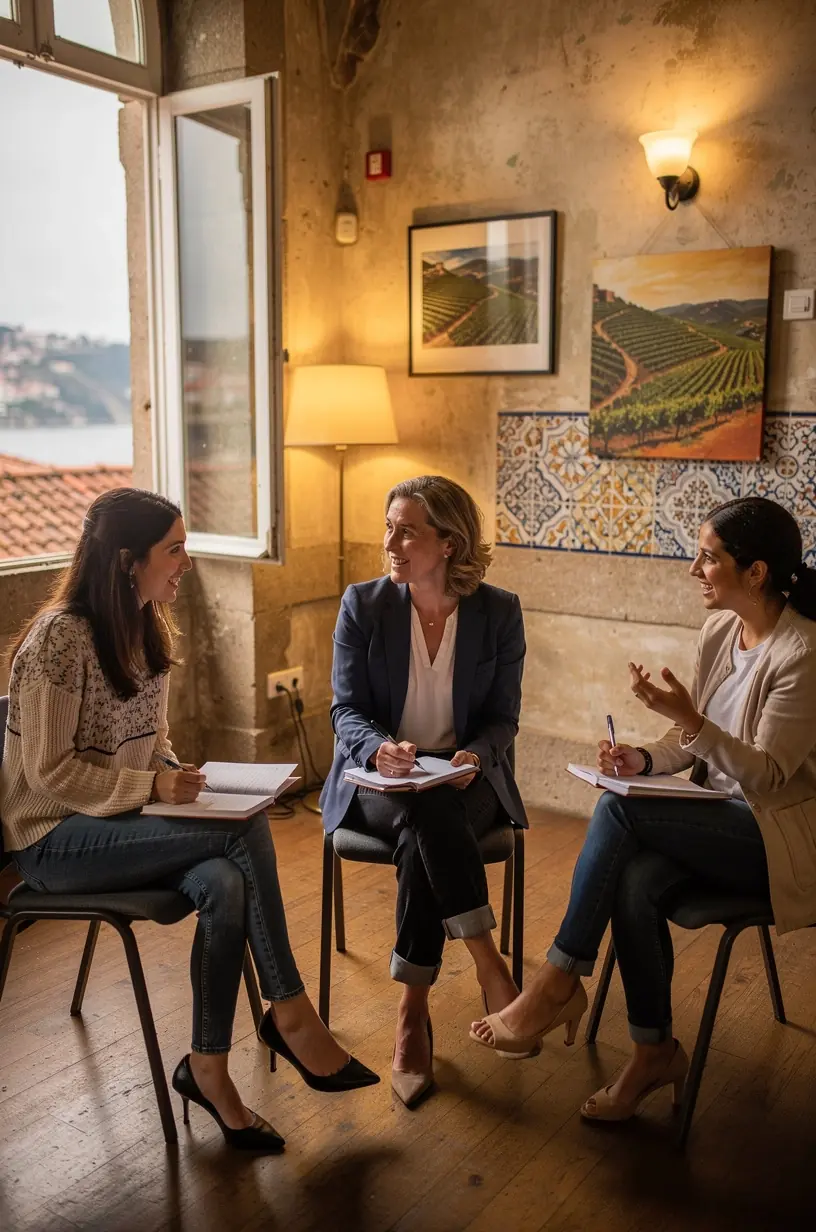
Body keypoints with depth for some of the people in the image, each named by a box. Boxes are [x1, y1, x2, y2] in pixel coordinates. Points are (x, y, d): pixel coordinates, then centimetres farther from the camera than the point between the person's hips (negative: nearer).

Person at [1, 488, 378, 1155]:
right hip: (55, 838, -7)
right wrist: (152, 786, -23)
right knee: (245, 829, -26)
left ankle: (209, 1068, -11)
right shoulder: (60, 637, -17)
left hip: (125, 821, 7)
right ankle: (290, 1013, -12)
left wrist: (180, 780, -3)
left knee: (224, 885, -26)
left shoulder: (151, 631, 8)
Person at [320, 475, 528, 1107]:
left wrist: (474, 756, -20)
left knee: (424, 840, -33)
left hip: (463, 777, 0)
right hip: (378, 778, 0)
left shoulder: (499, 612, -1)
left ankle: (413, 1013, -22)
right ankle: (491, 970, -28)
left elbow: (502, 718, 3)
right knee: (429, 819, -35)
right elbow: (346, 710, -1)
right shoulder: (362, 605, -1)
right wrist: (379, 747, -24)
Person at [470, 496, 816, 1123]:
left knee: (617, 810, -26)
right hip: (726, 818, 7)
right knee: (636, 881, -25)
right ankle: (656, 1051, -6)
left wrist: (689, 718, -32)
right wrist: (645, 759, -7)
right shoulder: (720, 630, 4)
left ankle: (560, 983, -12)